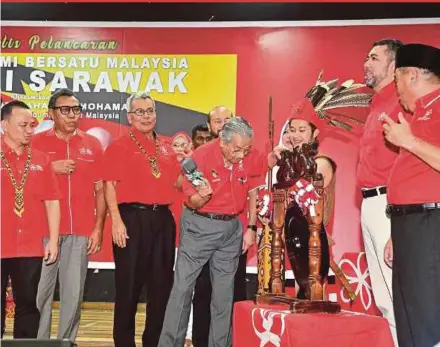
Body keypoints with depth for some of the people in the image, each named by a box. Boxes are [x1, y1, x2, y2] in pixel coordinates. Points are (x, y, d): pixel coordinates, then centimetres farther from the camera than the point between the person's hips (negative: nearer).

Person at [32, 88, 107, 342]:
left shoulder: (92, 144, 9)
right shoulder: (37, 142, 5)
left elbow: (100, 190, 9)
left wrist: (98, 228, 3)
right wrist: (51, 168, -12)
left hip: (81, 231, 1)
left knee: (74, 294, 4)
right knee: (40, 292, -2)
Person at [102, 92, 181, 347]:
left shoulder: (166, 147, 15)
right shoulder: (119, 146, -1)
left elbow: (176, 182, 21)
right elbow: (110, 186, -7)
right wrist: (117, 221, -16)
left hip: (162, 219, 5)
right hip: (132, 218, -5)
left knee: (162, 284, 10)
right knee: (129, 285, 0)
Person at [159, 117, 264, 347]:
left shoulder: (249, 158, -5)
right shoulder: (202, 156, -16)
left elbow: (253, 192, 11)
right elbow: (192, 203, -12)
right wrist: (203, 196, -35)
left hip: (231, 229, 4)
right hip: (199, 227, -3)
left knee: (224, 293, 9)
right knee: (182, 287, -2)